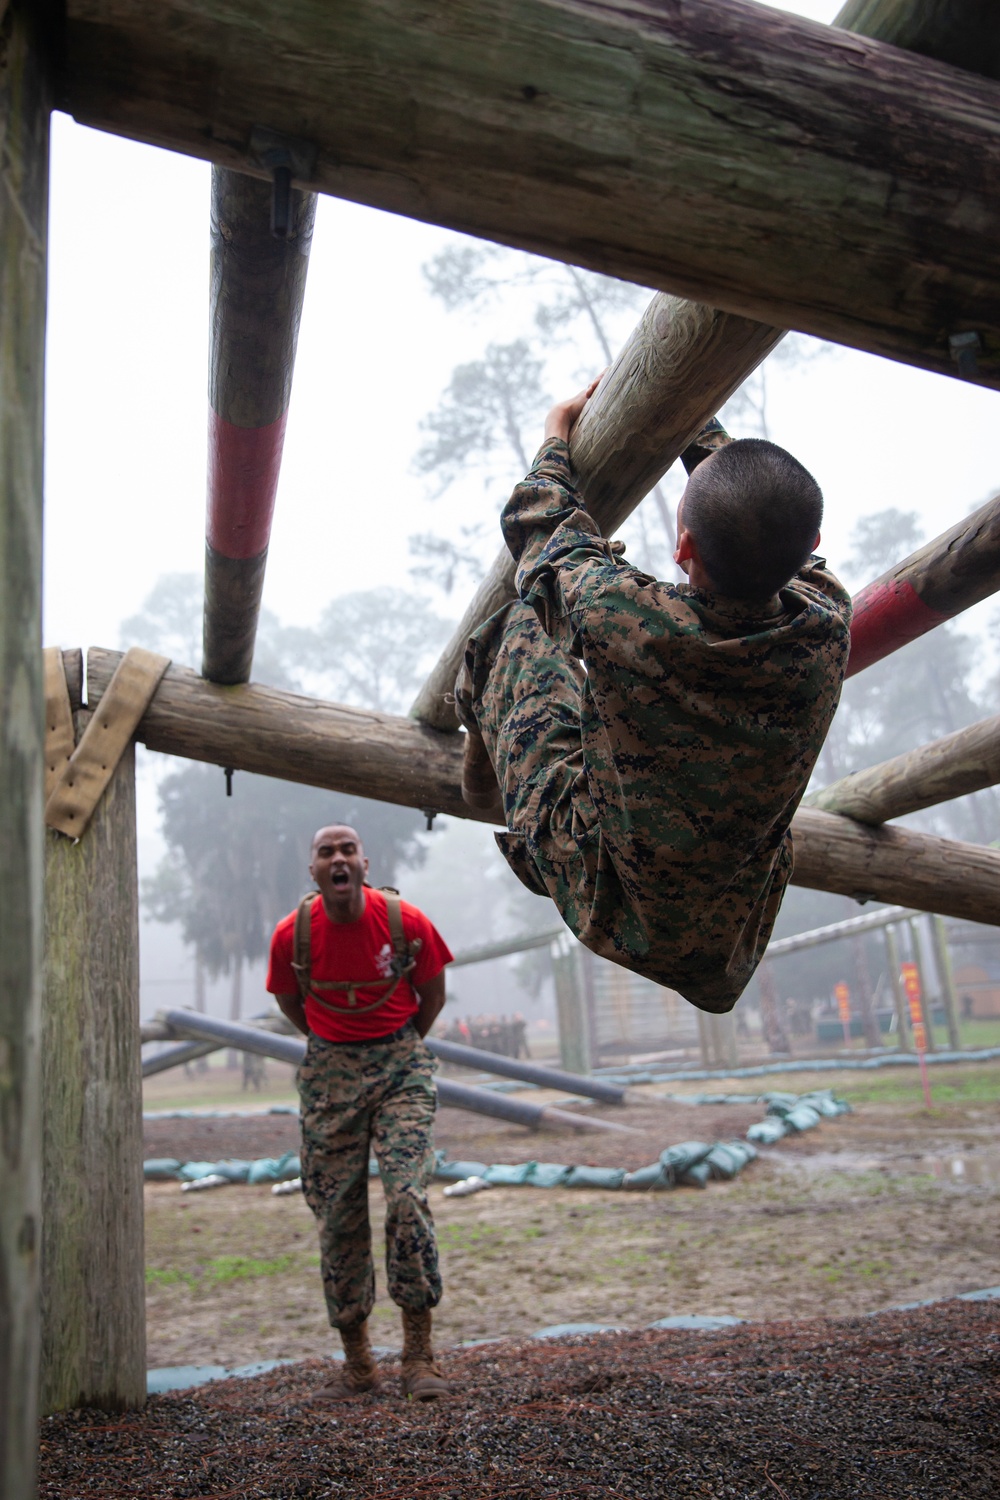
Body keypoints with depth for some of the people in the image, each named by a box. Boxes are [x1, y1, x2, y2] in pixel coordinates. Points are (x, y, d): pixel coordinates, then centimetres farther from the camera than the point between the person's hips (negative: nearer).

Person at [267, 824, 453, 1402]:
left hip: (400, 1065, -2)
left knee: (408, 1197, -14)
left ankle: (420, 1355, 0)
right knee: (337, 1217, 4)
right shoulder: (292, 935, -8)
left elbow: (433, 993, 6)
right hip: (329, 1073, 2)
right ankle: (358, 1362, 18)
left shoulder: (406, 922, -12)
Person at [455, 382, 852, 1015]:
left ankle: (483, 774, 40)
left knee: (514, 625, 10)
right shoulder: (828, 625, -24)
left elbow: (537, 522, -10)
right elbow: (769, 518, 0)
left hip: (594, 893, -3)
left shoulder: (620, 616, -34)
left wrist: (558, 435, 11)